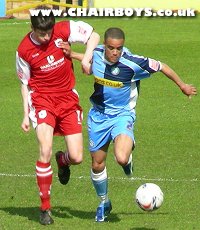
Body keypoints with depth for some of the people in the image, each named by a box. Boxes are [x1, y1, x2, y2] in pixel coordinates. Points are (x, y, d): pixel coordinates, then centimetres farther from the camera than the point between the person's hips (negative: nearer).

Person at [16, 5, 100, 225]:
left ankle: (62, 160, 37)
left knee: (77, 157, -5)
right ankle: (45, 208, -7)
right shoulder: (24, 49, -9)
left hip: (68, 98, 2)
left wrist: (86, 58, -14)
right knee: (45, 152, -20)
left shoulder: (64, 30, -9)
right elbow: (25, 83, 3)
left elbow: (93, 36, 2)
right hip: (41, 98, -2)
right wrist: (26, 114, 1)